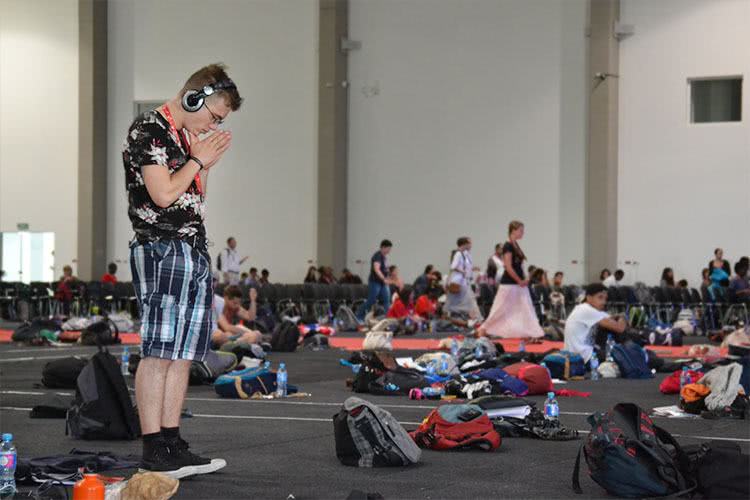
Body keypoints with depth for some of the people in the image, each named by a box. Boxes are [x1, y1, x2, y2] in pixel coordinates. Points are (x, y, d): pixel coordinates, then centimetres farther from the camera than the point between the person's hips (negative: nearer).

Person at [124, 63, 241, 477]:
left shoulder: (187, 136, 20)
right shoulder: (149, 130, -7)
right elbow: (163, 194, -15)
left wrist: (207, 164, 11)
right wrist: (199, 160, -3)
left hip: (194, 252, 10)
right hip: (161, 249, -10)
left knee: (184, 354, 7)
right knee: (158, 352, -10)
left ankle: (173, 445, 10)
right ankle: (154, 453, -9)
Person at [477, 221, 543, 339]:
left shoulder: (516, 246, 12)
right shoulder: (508, 246, -15)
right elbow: (508, 267, -19)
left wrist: (523, 280, 6)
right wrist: (520, 281, -13)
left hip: (519, 284, 9)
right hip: (508, 284, -9)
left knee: (526, 309, 4)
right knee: (501, 310, -1)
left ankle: (528, 334, 5)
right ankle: (483, 329, 12)